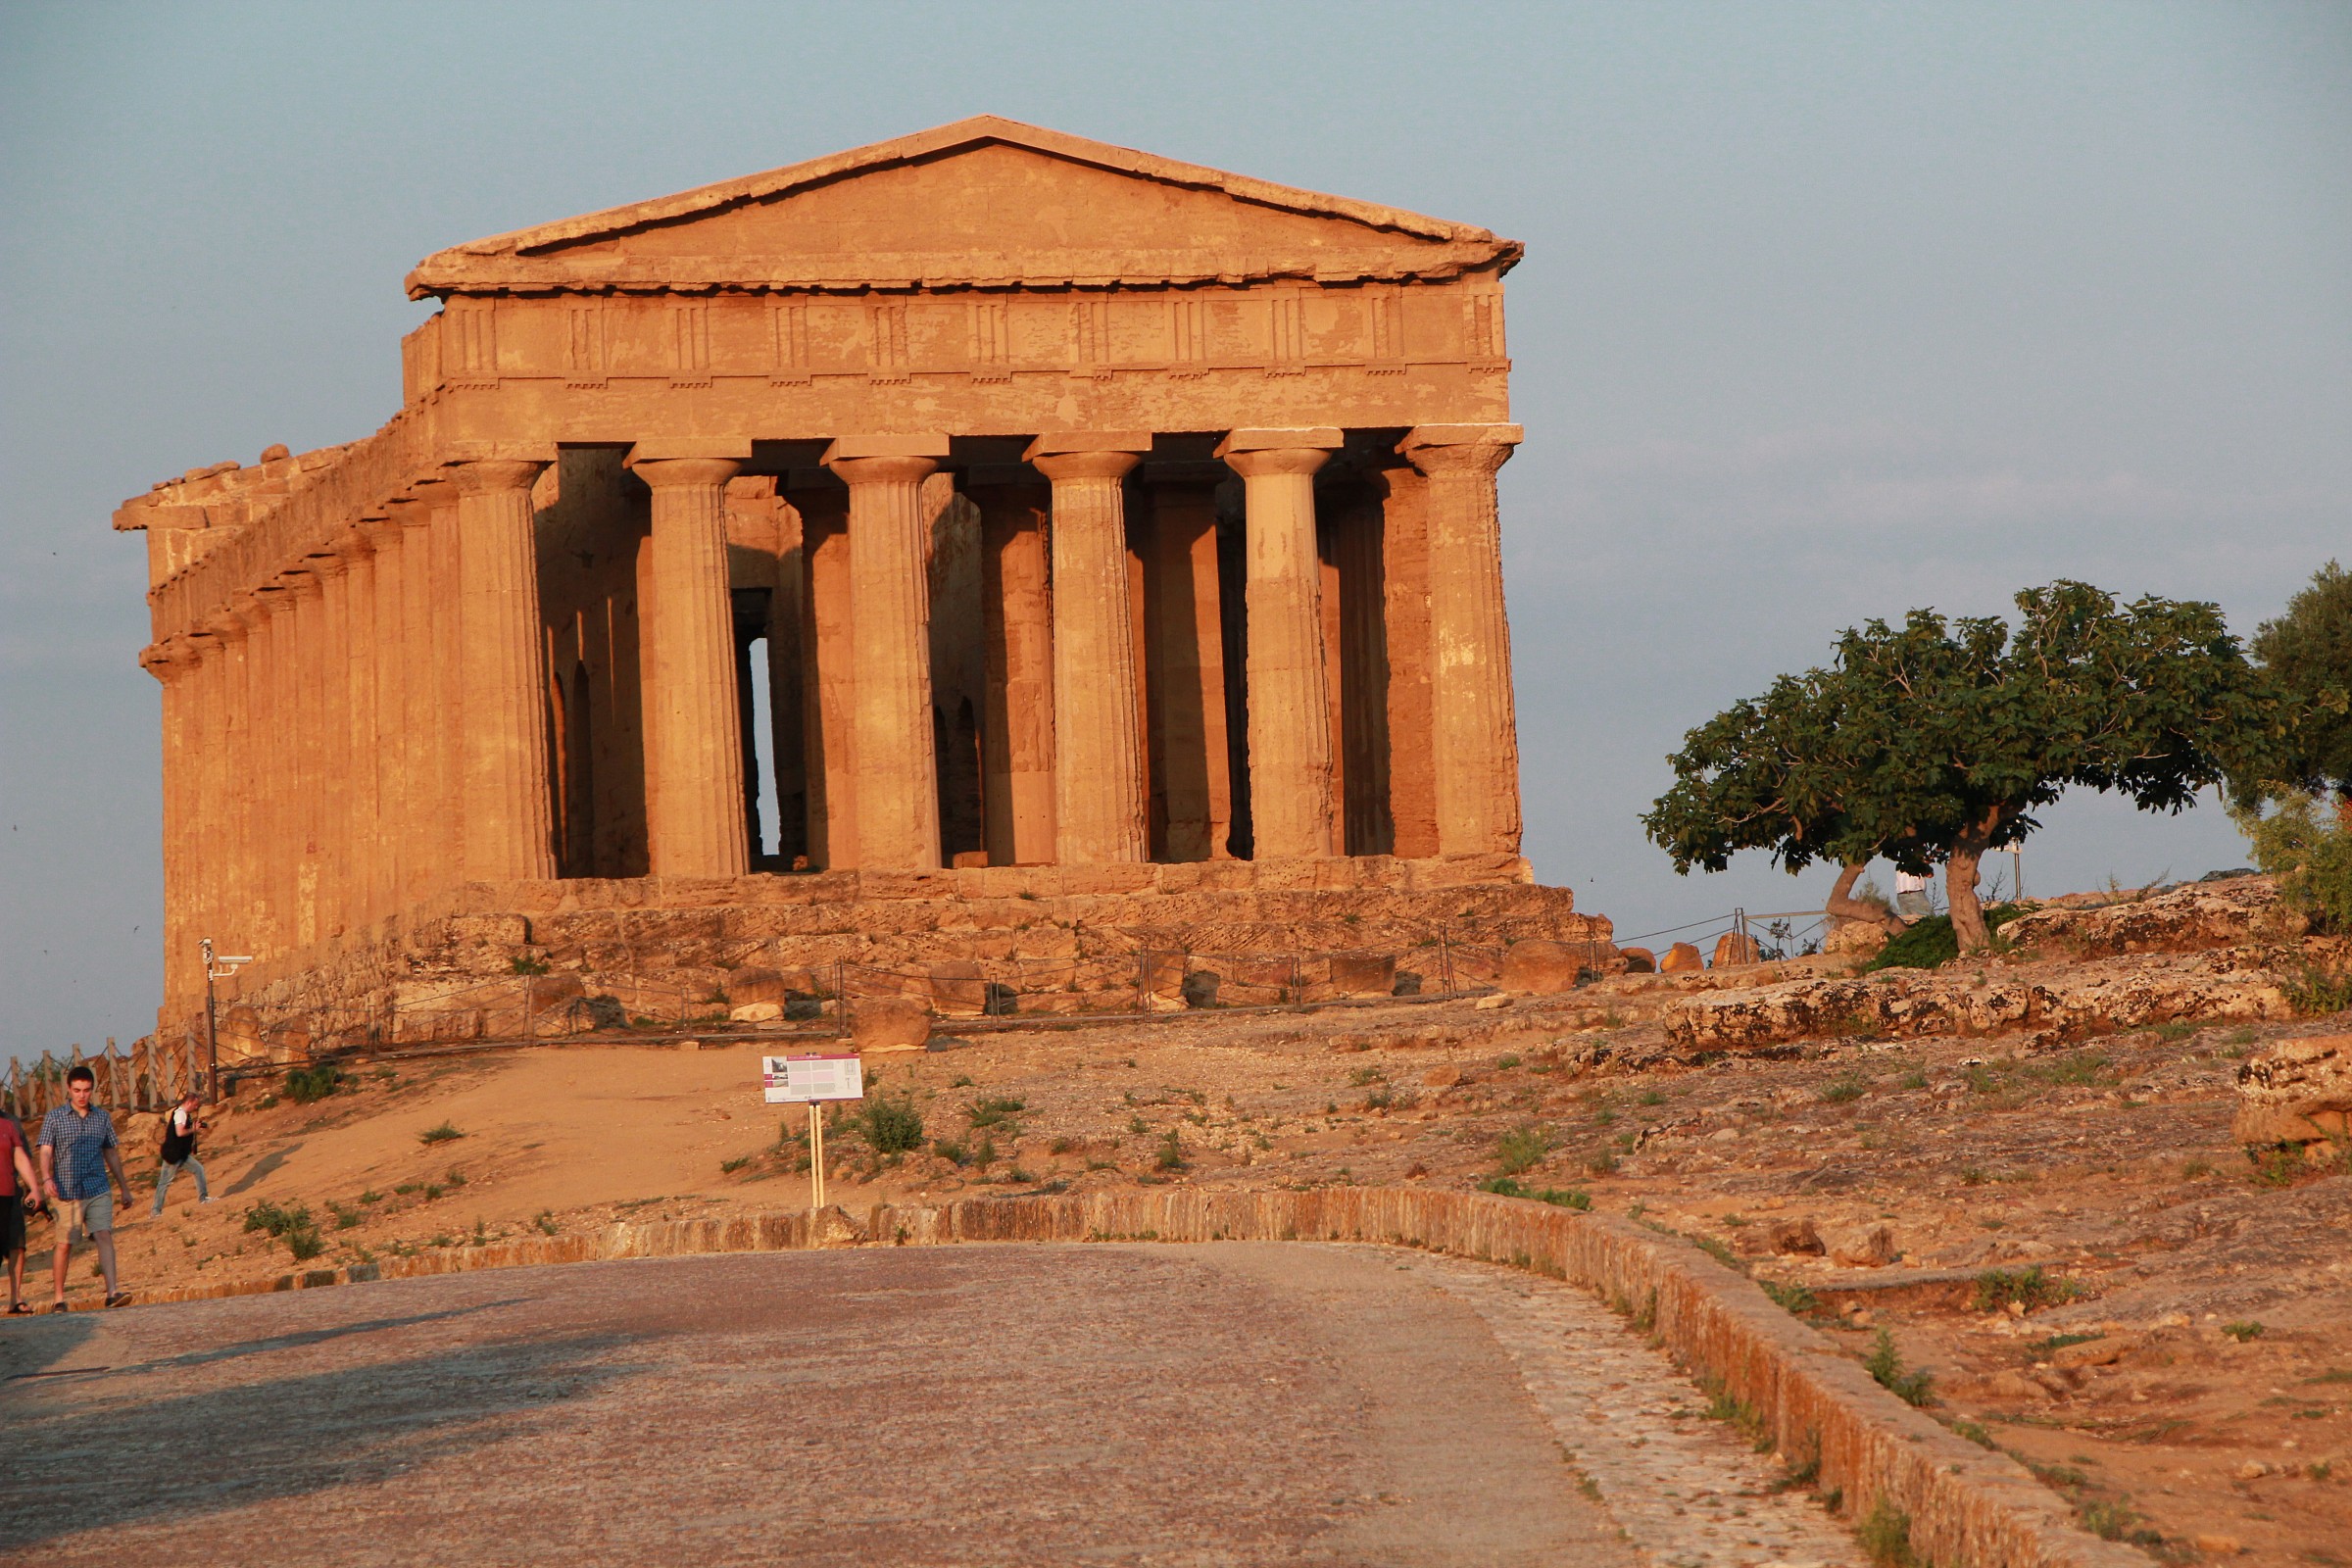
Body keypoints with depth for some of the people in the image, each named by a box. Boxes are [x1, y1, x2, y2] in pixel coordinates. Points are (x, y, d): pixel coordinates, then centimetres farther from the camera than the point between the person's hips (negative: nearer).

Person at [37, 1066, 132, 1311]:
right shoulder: (54, 1118, 2)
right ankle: (58, 1299, 15)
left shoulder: (102, 1118, 12)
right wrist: (47, 1179, -25)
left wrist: (125, 1188, 21)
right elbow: (45, 1152, -7)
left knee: (104, 1236, -15)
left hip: (99, 1191, 2)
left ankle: (112, 1291, -25)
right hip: (67, 1192, -2)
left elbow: (112, 1155, 19)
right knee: (65, 1245, 2)